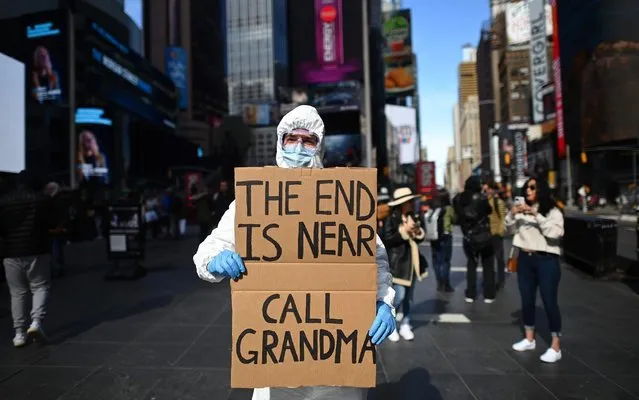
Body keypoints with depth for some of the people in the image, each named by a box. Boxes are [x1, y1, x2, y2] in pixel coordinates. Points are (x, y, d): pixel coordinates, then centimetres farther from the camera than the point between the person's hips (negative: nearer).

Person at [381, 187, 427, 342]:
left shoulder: (413, 218, 11)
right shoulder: (391, 219, -11)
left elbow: (420, 239, 16)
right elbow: (386, 240, -19)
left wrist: (419, 232, -5)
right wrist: (404, 231, -21)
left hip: (412, 262, 7)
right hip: (397, 263, -7)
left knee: (409, 297, 11)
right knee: (399, 295, -9)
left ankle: (405, 325, 23)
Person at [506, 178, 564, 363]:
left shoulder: (553, 211, -6)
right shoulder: (523, 211, 7)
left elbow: (555, 233, -20)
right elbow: (509, 228, 6)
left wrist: (537, 215, -25)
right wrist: (512, 214, -12)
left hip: (546, 261, -5)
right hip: (525, 259, 5)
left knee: (549, 302, -1)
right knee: (527, 300, 14)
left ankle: (555, 347, 10)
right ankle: (529, 339, 29)